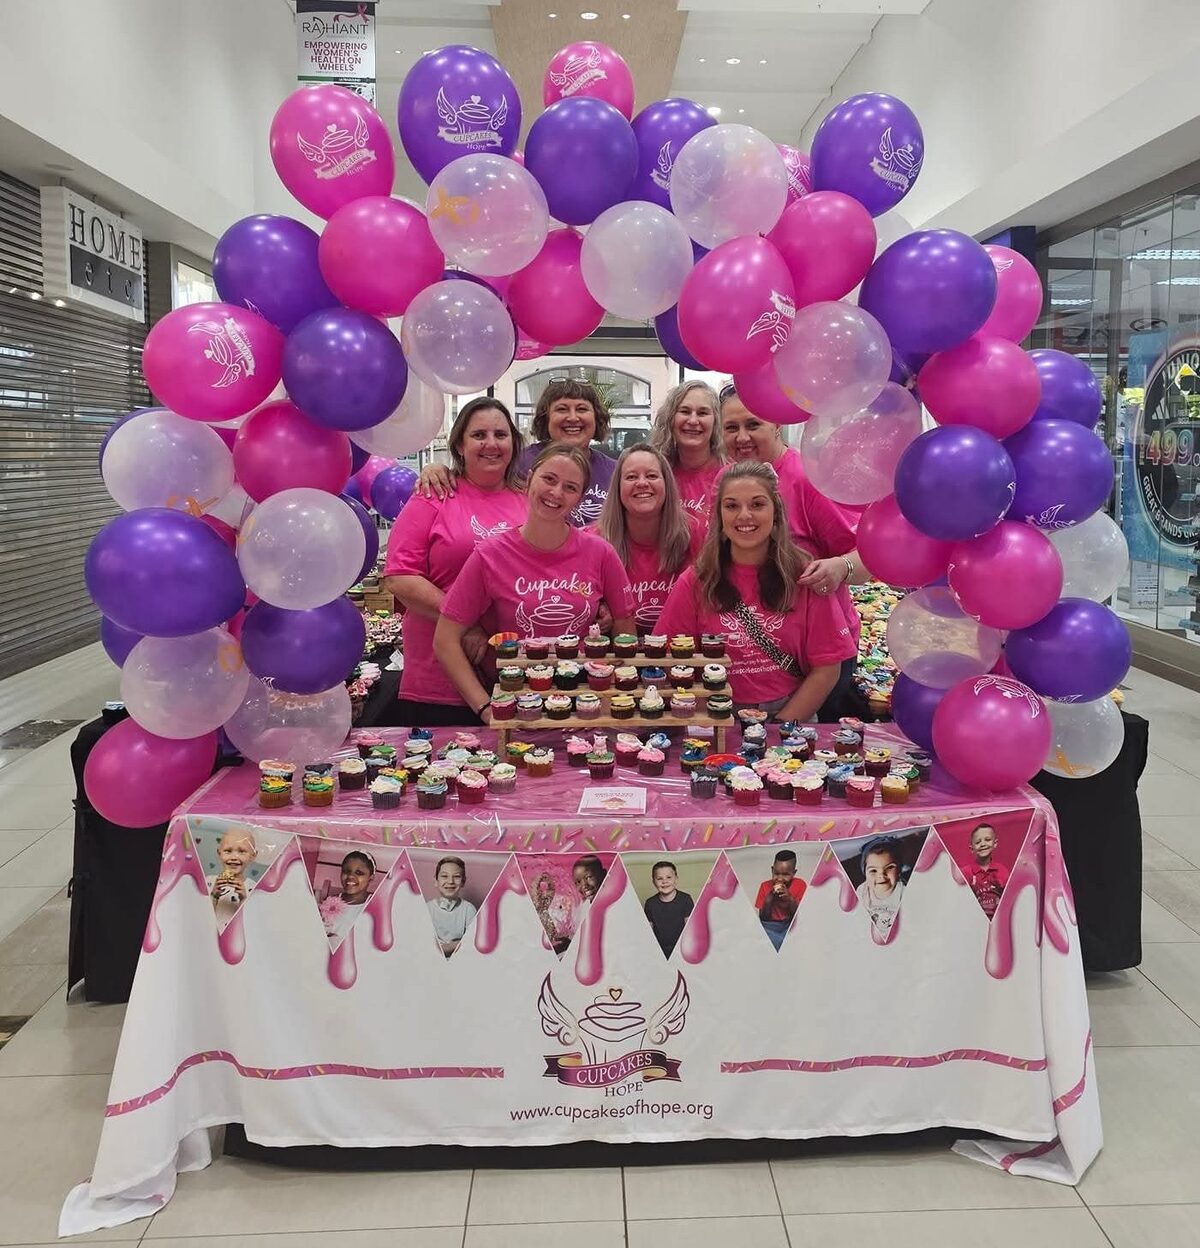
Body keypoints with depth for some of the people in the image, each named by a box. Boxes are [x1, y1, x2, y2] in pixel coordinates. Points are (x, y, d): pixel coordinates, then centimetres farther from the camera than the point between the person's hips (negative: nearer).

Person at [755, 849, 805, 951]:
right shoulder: (765, 886, -2)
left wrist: (790, 899, -22)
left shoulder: (800, 885, -4)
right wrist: (768, 899, -19)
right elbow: (763, 919, -3)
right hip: (771, 927, 1)